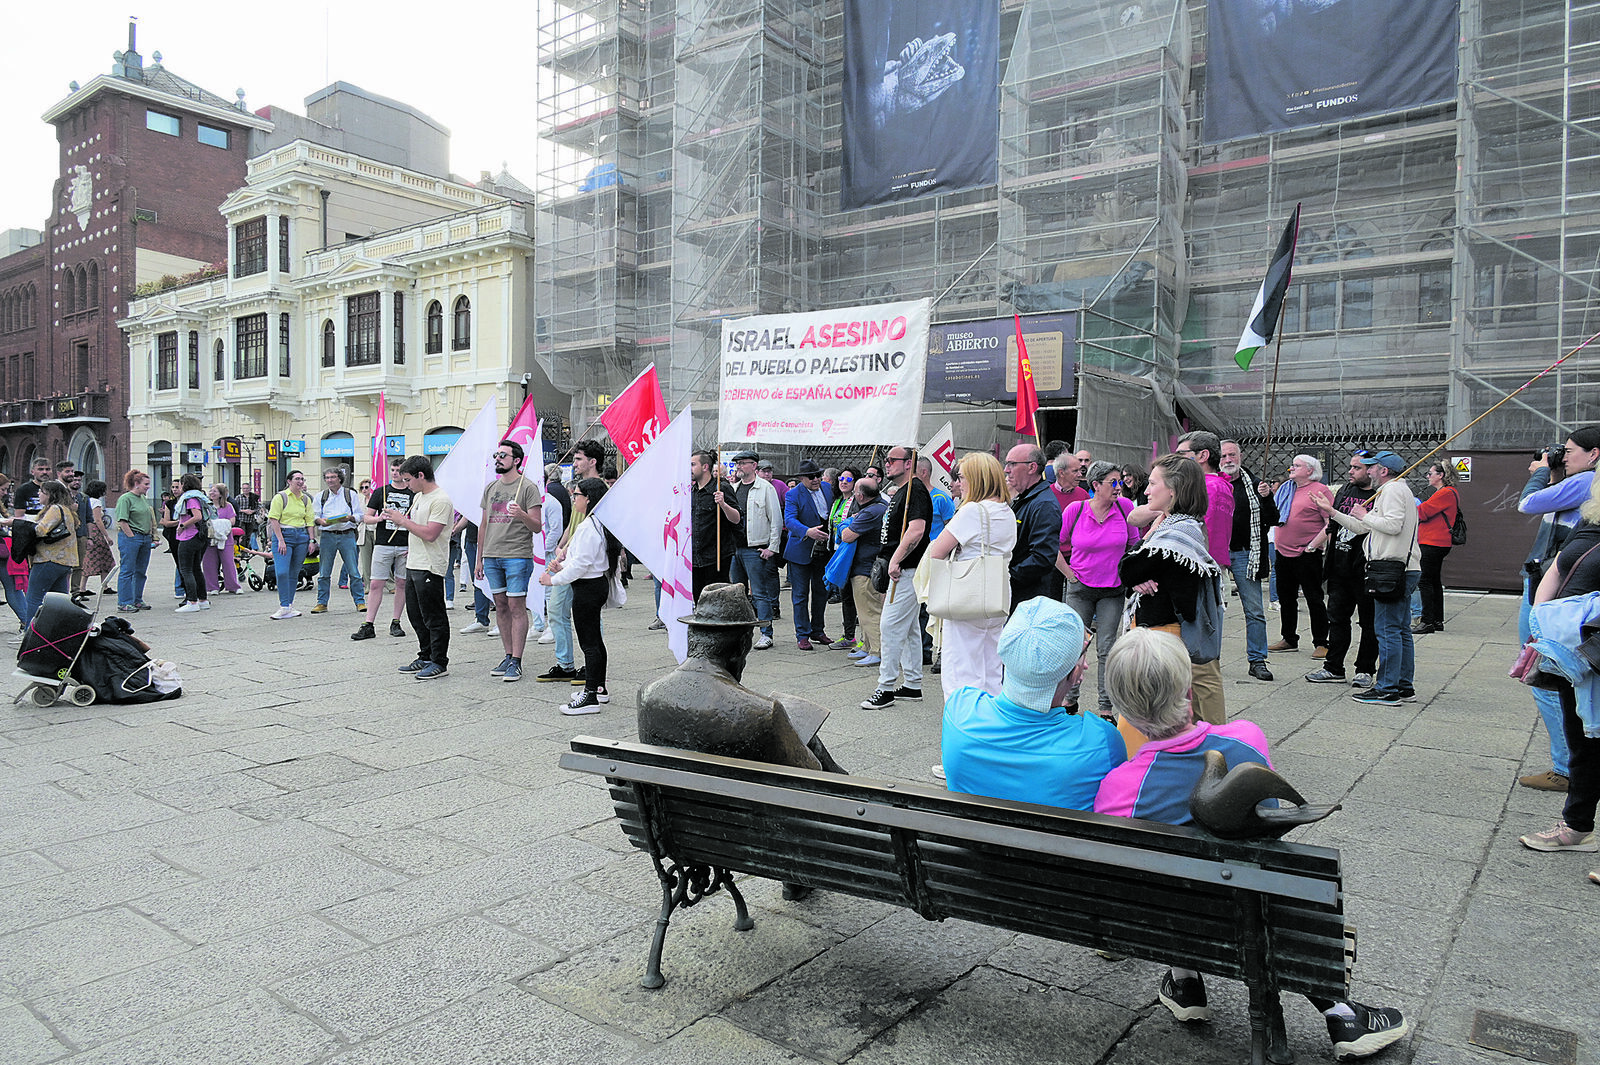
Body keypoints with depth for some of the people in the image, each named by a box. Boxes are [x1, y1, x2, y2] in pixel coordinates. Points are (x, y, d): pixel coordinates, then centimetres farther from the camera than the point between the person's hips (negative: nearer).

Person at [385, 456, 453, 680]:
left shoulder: (441, 500, -16)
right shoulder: (418, 496, 15)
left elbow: (430, 534, -23)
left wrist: (403, 520, -15)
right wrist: (398, 517, 9)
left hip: (429, 568, -10)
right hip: (413, 565, 10)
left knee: (434, 617, -3)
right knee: (416, 615, 16)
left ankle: (439, 663, 5)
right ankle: (425, 657, 26)